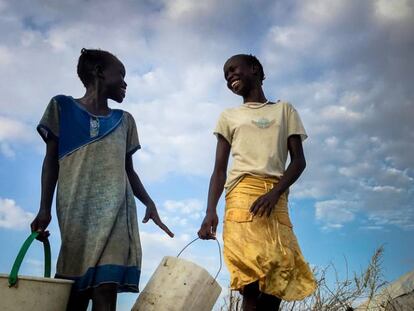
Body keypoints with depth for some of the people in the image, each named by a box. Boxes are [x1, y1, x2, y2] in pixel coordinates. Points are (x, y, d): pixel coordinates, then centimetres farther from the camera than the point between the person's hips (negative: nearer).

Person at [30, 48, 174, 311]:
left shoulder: (125, 121, 21)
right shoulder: (62, 107, 13)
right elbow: (51, 160, 9)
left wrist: (149, 203, 6)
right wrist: (44, 208, 0)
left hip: (116, 210, 2)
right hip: (78, 210, -2)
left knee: (106, 288, -11)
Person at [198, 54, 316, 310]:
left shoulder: (284, 109, 22)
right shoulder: (229, 116, 23)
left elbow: (299, 160, 10)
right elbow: (219, 170, 14)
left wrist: (275, 192, -10)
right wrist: (210, 211, -4)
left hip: (276, 198, 1)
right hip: (242, 193, -1)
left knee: (278, 277, -9)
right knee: (253, 277, -16)